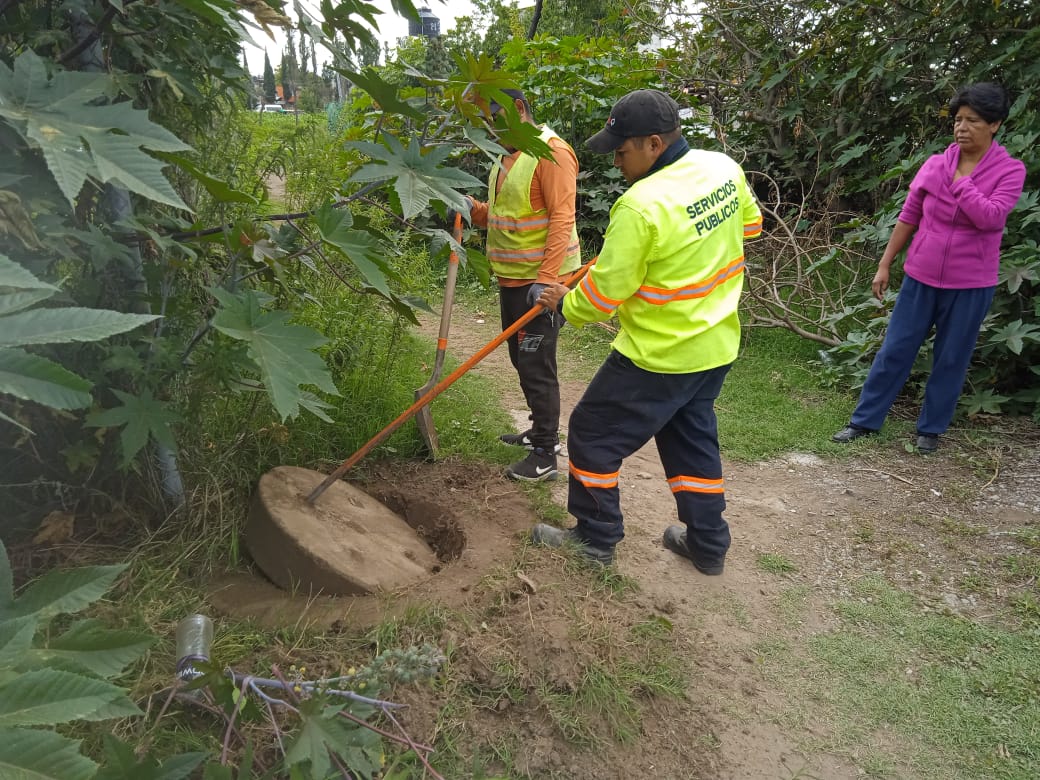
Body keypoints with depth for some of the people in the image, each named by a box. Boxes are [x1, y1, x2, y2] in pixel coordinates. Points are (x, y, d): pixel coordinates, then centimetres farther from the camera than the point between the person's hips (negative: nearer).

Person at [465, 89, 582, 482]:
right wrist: (475, 211, 1)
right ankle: (542, 430, 34)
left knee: (537, 366, -6)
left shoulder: (551, 152, -15)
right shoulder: (507, 157, 15)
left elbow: (562, 220, -22)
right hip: (512, 278, 10)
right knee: (522, 359, 18)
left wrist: (545, 280, -29)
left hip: (540, 283, -10)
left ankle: (545, 455, 4)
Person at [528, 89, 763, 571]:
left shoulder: (640, 207, -26)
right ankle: (707, 544, 33)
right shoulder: (725, 168, -3)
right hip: (716, 345, 8)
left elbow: (604, 293, -19)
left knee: (593, 435, 9)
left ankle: (595, 539, 23)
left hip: (658, 356, -8)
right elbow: (749, 226, 16)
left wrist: (565, 305, -1)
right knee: (693, 438, 22)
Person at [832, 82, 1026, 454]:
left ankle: (930, 428, 23)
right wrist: (885, 264, 6)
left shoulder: (1010, 171, -7)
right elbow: (908, 217, 6)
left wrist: (960, 179, -18)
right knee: (894, 350, 6)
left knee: (951, 359, 8)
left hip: (970, 284, -2)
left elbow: (990, 218, -23)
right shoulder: (935, 165, 0)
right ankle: (864, 421, 15)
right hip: (921, 277, 2)